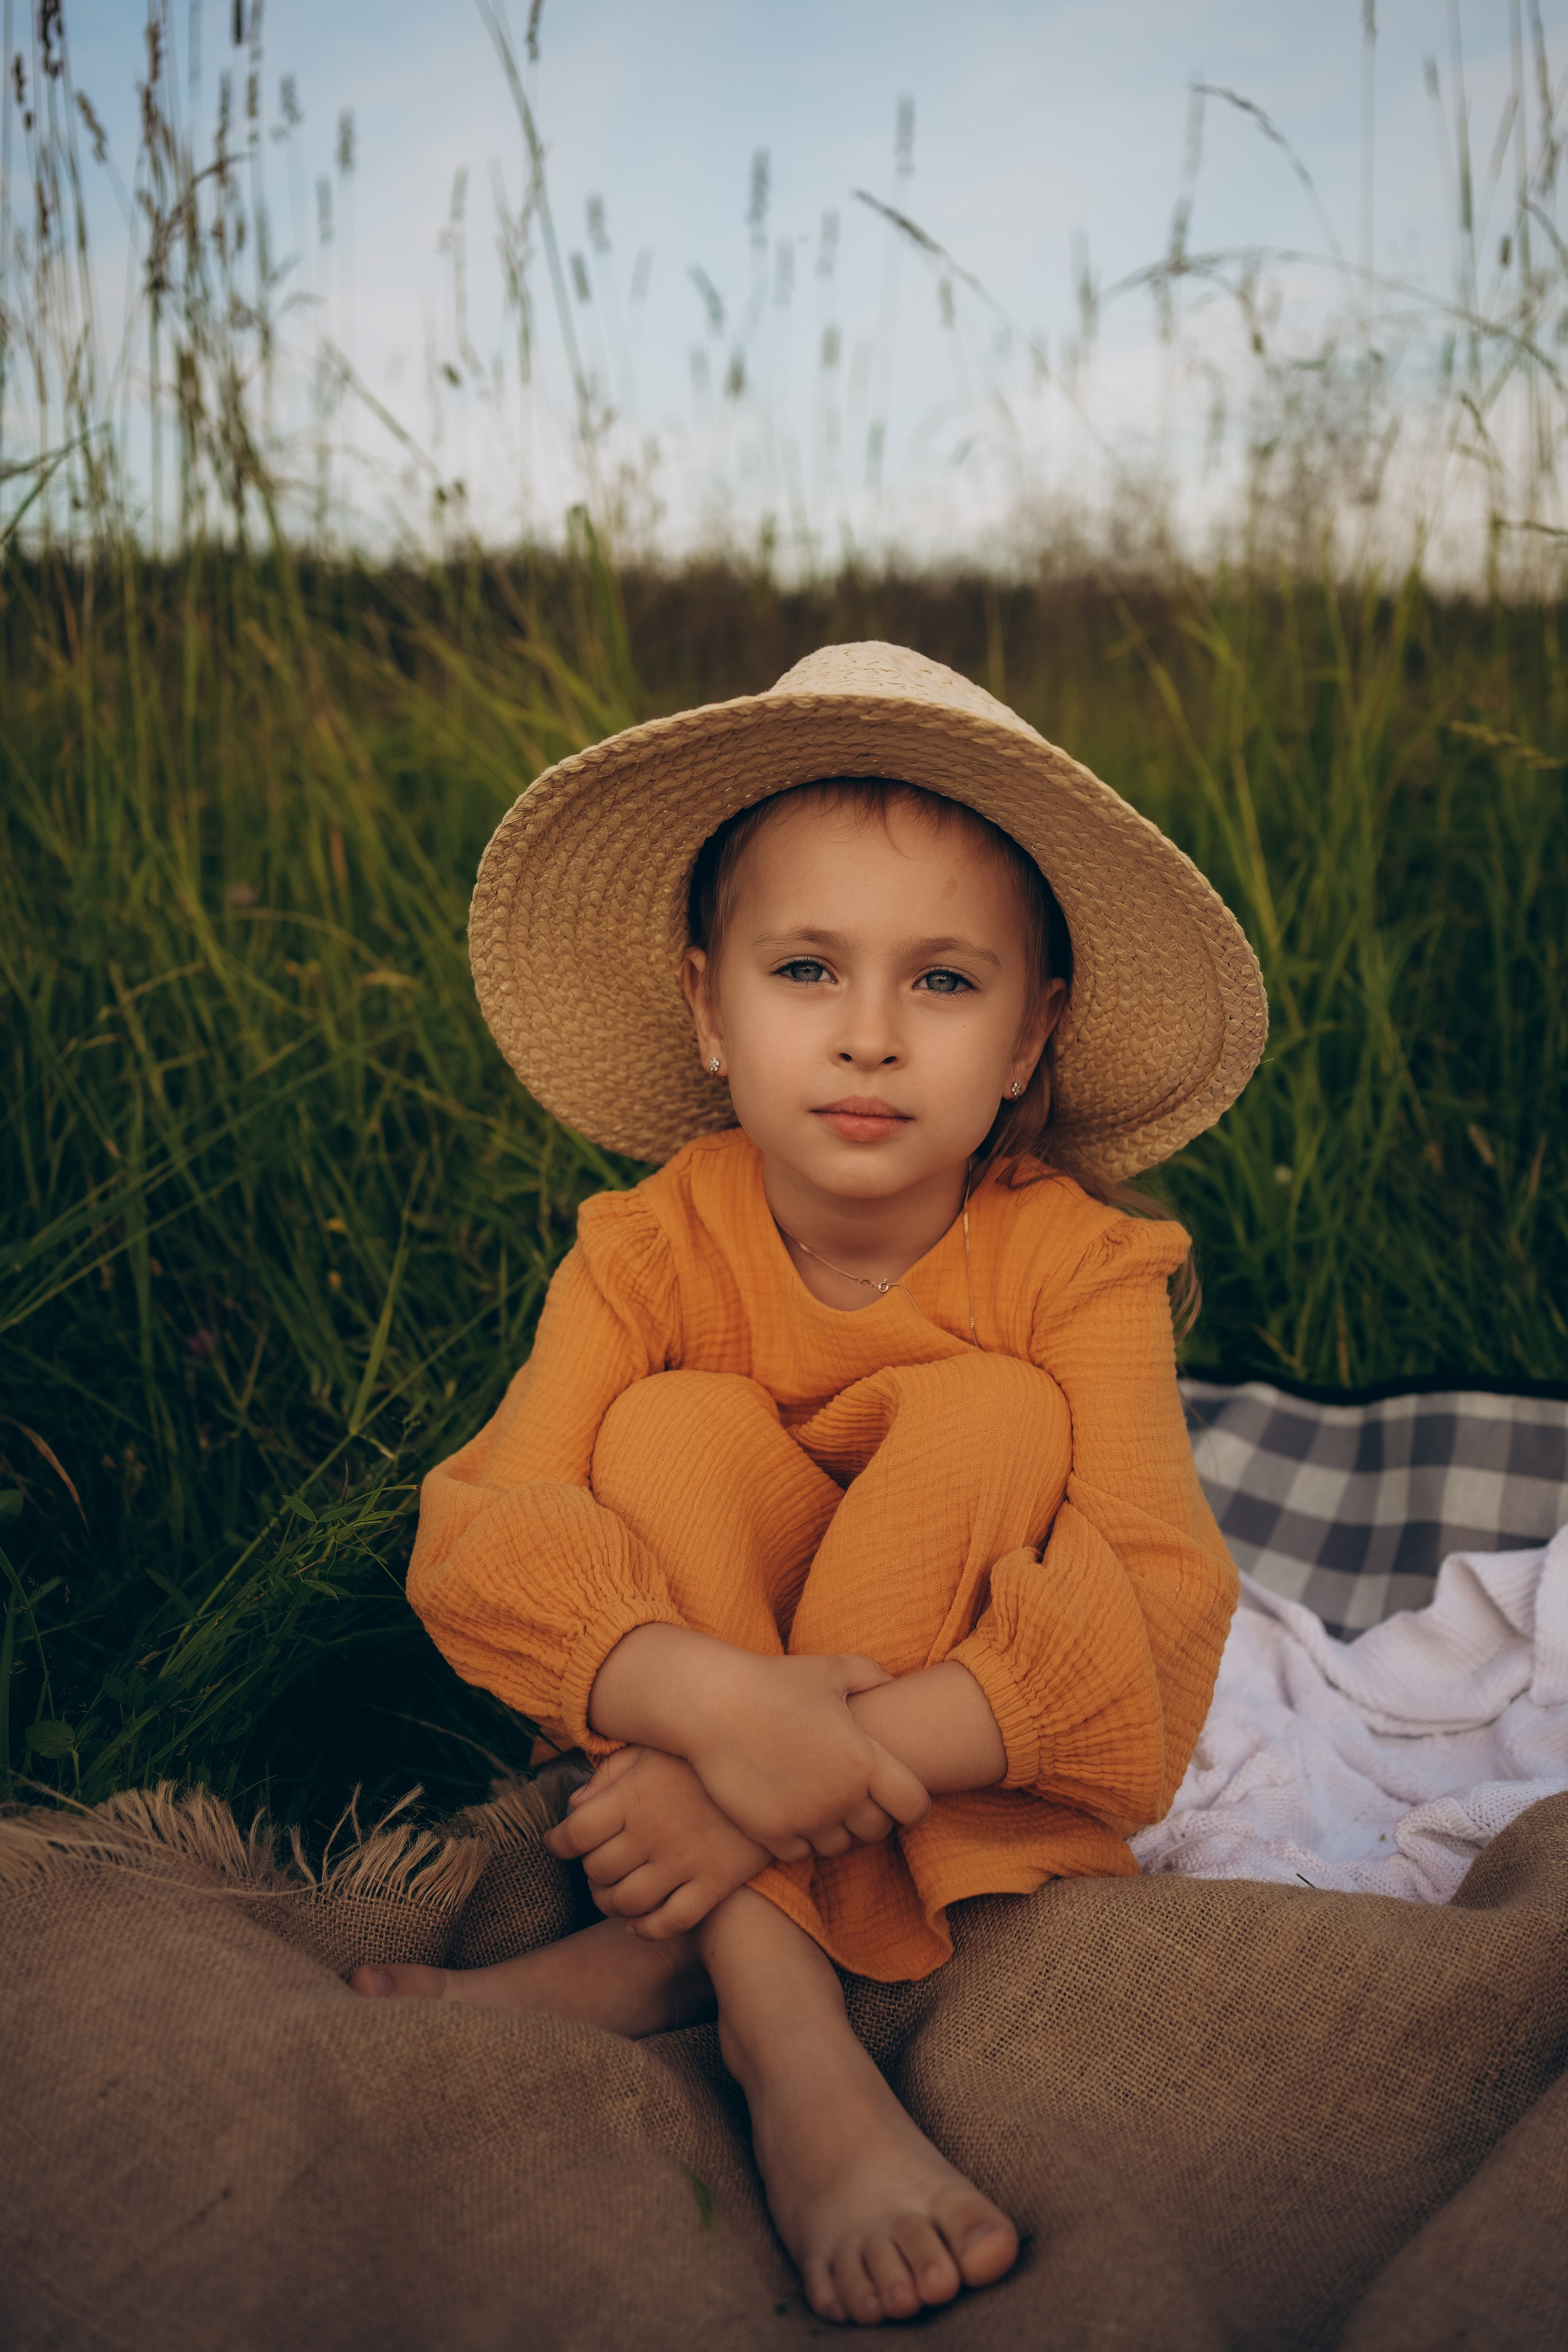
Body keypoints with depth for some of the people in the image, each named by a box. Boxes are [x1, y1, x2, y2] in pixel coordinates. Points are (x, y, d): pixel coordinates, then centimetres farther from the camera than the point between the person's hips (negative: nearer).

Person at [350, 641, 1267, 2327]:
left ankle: (652, 1963, -28)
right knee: (676, 1428, -26)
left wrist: (863, 1745, -44)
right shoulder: (650, 1250, -15)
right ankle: (784, 2034, -34)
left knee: (989, 1419, -28)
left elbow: (1156, 1606, -29)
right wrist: (713, 1699, -48)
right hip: (692, 1732, 1)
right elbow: (482, 1535, -28)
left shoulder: (1074, 1261, -18)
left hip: (982, 1785, 0)